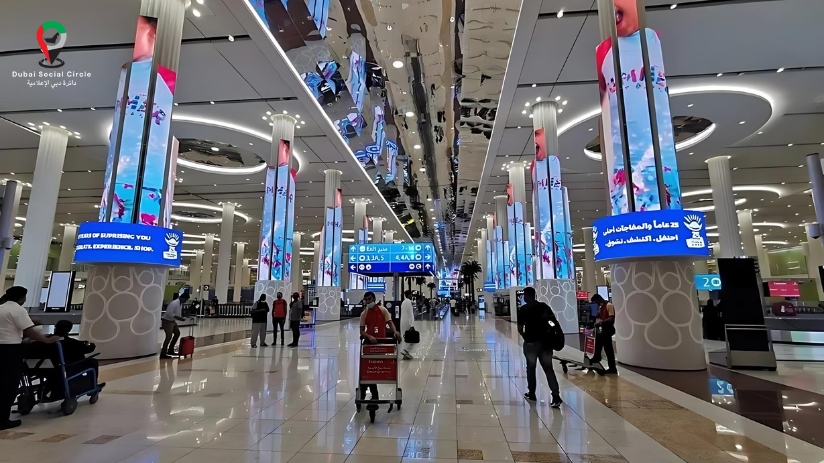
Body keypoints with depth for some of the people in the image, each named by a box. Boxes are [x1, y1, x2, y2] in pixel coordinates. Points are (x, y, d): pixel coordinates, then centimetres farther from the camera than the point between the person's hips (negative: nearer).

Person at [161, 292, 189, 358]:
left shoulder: (180, 304, 6)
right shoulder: (174, 303, -24)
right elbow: (169, 313, -30)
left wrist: (181, 317, -4)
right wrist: (178, 318, -29)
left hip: (172, 321, 10)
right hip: (166, 321, -10)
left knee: (177, 333, 16)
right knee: (169, 336, -14)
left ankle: (170, 350, 25)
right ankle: (163, 354, -7)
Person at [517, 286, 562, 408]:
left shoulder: (523, 309, -6)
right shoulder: (544, 306, 5)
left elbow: (520, 328, -7)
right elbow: (555, 321, 1)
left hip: (531, 342, -3)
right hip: (546, 341, 3)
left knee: (531, 368, 14)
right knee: (549, 369, 7)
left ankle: (531, 394, 25)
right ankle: (556, 396, -4)